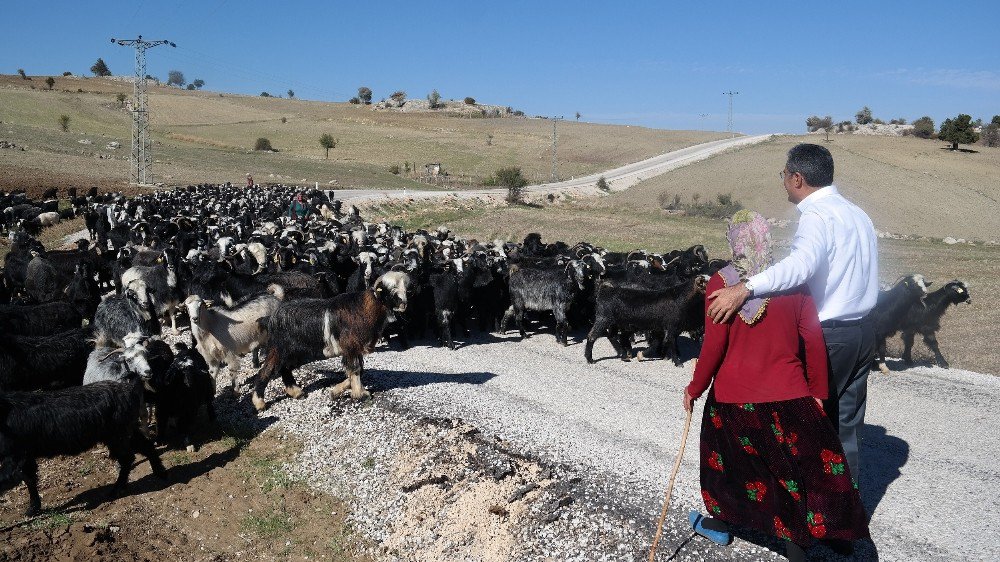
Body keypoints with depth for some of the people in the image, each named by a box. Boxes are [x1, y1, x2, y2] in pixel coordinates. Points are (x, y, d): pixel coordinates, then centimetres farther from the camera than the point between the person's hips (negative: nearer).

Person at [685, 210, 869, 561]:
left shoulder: (720, 283, -10)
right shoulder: (793, 281, -3)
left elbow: (714, 345, -11)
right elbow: (813, 342, -1)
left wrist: (695, 388, 1)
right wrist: (818, 392, 9)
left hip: (733, 395, 0)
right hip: (790, 397, 0)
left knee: (730, 457, 22)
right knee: (799, 465, 9)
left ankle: (719, 523, 42)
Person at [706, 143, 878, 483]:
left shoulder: (817, 215, -16)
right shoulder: (856, 213, 14)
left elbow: (802, 264, -36)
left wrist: (745, 288, -43)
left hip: (829, 336, -9)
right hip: (863, 330, 9)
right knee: (846, 427, 15)